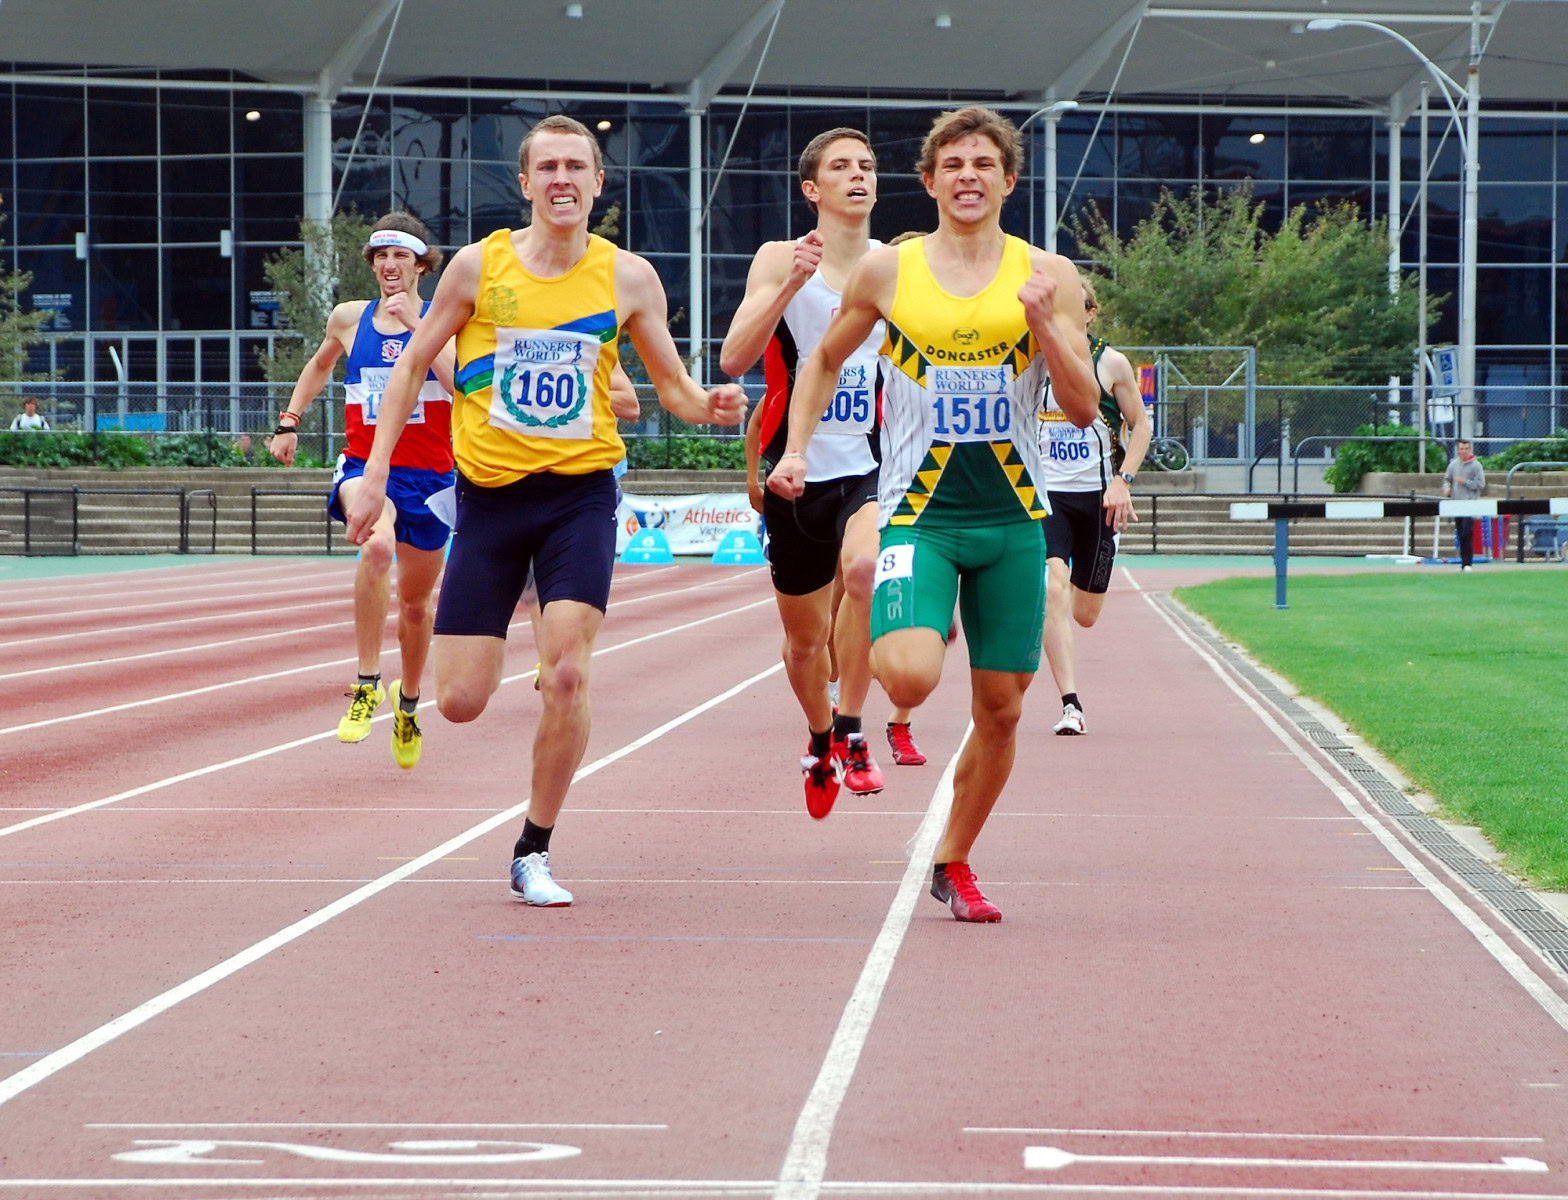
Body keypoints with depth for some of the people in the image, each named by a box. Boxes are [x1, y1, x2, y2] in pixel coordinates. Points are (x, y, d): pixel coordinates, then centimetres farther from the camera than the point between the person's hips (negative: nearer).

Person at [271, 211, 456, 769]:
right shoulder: (349, 318, 6)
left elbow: (462, 385, -19)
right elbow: (320, 365, 27)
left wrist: (418, 325, -21)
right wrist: (289, 421, 21)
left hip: (427, 473, 0)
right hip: (365, 465, 0)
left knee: (415, 602, 14)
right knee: (378, 545, -35)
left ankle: (408, 702, 42)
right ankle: (366, 687, -29)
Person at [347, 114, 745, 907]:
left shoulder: (628, 277, 0)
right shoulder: (480, 265, -2)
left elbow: (672, 386, 7)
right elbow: (413, 364, 7)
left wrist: (706, 405, -17)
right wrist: (376, 471, 2)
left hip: (579, 491, 0)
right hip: (490, 491, 0)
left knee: (567, 672, -17)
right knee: (460, 702, -2)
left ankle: (533, 854, -1)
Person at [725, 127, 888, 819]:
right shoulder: (780, 261, -3)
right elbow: (734, 360, -17)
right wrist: (792, 283, -27)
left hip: (873, 465, 0)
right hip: (797, 470, 1)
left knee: (864, 566, -34)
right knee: (803, 639, 13)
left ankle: (850, 734, -20)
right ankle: (820, 741, 45)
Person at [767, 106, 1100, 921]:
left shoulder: (1049, 276, 1)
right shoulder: (886, 272, 0)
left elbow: (1084, 408, -3)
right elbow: (825, 361, 17)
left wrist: (1044, 324, -17)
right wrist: (795, 449, 5)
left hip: (1013, 519, 2)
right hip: (920, 514, -2)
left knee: (1001, 709, 6)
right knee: (914, 677, -25)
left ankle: (953, 861, 26)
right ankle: (881, 646, 12)